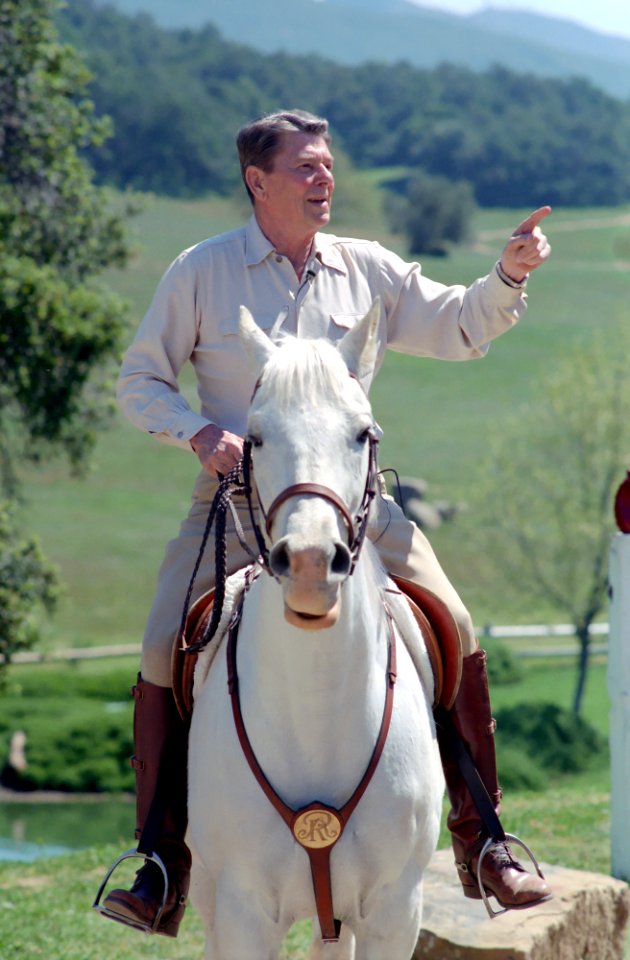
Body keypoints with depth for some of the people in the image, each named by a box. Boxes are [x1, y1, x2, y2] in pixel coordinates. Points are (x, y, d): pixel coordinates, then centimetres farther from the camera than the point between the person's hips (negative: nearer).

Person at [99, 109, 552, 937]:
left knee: (457, 641, -9)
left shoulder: (369, 271, 7)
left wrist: (509, 275, -8)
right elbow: (141, 381, 3)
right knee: (164, 657, -16)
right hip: (236, 497, -2)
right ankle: (164, 872, -5)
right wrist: (198, 432, -15)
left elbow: (460, 330, 10)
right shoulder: (201, 272, 0)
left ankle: (482, 845, 5)